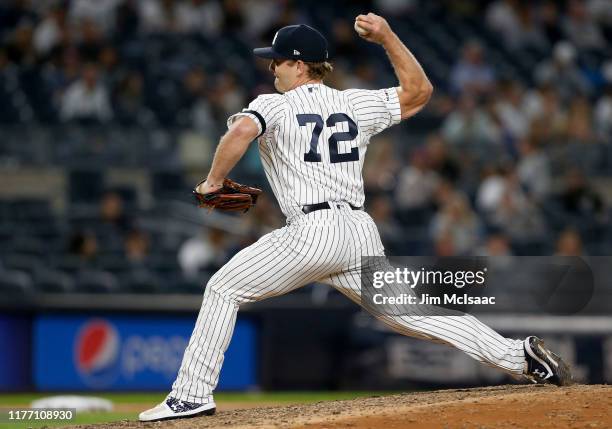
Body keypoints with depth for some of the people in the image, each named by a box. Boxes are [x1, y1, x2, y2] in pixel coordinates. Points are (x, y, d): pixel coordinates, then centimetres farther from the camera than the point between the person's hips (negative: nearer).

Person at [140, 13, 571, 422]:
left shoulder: (273, 105, 2)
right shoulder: (357, 103, 16)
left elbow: (241, 131, -19)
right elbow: (419, 92, 27)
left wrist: (213, 181, -5)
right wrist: (388, 38, 22)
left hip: (312, 232, -6)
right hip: (361, 232, 6)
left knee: (223, 289, 5)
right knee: (408, 312, 11)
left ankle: (192, 394, -3)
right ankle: (518, 355, 2)